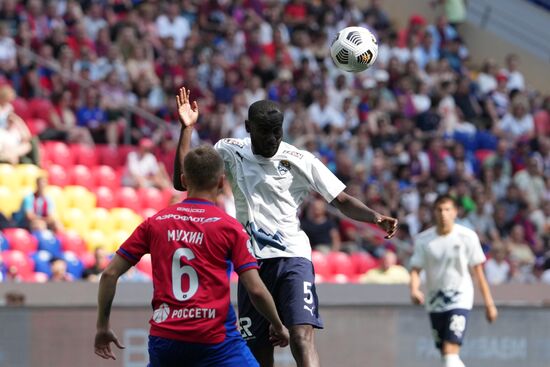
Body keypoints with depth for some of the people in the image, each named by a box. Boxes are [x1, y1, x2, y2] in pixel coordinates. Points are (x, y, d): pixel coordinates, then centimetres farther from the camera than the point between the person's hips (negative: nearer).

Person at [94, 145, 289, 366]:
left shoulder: (155, 223, 9)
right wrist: (278, 326, 15)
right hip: (215, 338, -3)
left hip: (164, 337, 3)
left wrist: (103, 326, 18)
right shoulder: (229, 227, 1)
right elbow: (256, 289, -3)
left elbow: (109, 274, 7)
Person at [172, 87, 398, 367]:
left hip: (292, 256, -3)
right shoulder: (230, 152, 5)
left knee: (302, 336, -21)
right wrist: (187, 129, -6)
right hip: (252, 261, 3)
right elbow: (182, 182, 3)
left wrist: (375, 217, -19)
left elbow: (342, 200, 0)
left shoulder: (300, 160, -2)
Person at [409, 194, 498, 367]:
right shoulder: (423, 239, -2)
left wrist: (489, 303, 2)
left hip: (459, 299, -4)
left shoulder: (467, 236, -7)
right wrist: (414, 290, -25)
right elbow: (415, 269, -3)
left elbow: (478, 271, -1)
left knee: (450, 351, -19)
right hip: (435, 300, 4)